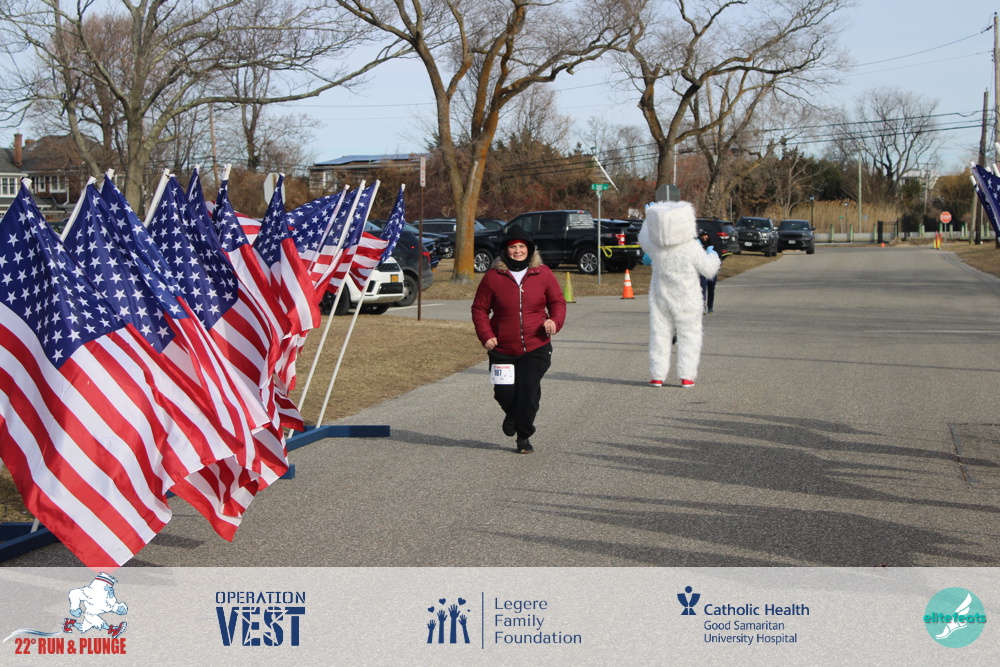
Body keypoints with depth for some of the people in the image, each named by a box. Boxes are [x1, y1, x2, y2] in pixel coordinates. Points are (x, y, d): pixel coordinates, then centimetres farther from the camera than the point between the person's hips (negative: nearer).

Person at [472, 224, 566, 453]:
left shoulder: (542, 274, 4)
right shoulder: (494, 276, 1)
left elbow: (558, 301, 12)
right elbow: (479, 308, 7)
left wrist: (555, 321, -8)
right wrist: (486, 335, -6)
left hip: (536, 348, 0)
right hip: (503, 350, 0)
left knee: (529, 391, -9)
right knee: (504, 393, -2)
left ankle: (524, 437, 11)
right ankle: (512, 415, 36)